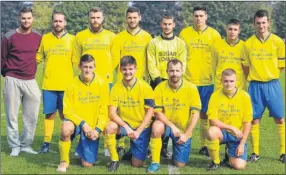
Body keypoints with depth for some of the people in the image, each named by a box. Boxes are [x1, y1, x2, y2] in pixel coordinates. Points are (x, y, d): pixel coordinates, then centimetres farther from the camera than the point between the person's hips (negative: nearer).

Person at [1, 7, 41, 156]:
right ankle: (15, 146, 10)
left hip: (31, 81, 3)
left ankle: (26, 145, 17)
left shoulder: (38, 37, 5)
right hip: (12, 81, -3)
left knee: (32, 116, 4)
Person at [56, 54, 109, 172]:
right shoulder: (73, 84, -10)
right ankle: (64, 161, -13)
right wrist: (83, 124, -21)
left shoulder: (102, 84, -7)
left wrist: (98, 129, -15)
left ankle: (82, 149, 35)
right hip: (76, 122, -1)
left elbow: (103, 110, -4)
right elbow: (67, 110, -10)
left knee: (87, 164, -3)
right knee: (66, 129, -38)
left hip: (93, 126, 1)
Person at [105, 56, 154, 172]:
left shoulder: (145, 87, -13)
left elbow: (150, 111, -10)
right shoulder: (116, 87, -8)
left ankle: (136, 149, 33)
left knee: (137, 164, -4)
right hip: (124, 124, 1)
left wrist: (138, 131, -17)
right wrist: (126, 127, -27)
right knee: (109, 127, -34)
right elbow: (112, 113, -13)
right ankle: (114, 160, -11)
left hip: (142, 127, -1)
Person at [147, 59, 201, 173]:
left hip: (184, 130, 0)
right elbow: (157, 112, -12)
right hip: (166, 125, 0)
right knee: (157, 126, -36)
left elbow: (195, 113, -10)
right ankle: (155, 162, -18)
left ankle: (176, 149, 35)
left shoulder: (191, 88, -12)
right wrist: (172, 126, -24)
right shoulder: (160, 88, -12)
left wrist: (186, 134, -15)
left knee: (180, 164, -2)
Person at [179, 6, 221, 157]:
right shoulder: (184, 33, 3)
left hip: (207, 81, 0)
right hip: (188, 80, 0)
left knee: (204, 113, 5)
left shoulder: (214, 34, 3)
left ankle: (204, 145, 12)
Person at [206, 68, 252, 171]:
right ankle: (215, 162, -10)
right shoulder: (215, 96, -10)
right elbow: (212, 121, -14)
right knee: (211, 131, -36)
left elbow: (247, 123, -6)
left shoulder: (245, 96, -9)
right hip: (221, 132, 0)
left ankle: (231, 154, 22)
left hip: (238, 136, 1)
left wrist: (242, 144, -11)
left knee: (239, 166, -17)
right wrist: (232, 128, -21)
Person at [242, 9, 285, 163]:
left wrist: (269, 75, 2)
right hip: (255, 85, 1)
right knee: (254, 119, 4)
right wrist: (253, 78, 5)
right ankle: (255, 152, 14)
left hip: (272, 85, -1)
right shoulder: (248, 43, 1)